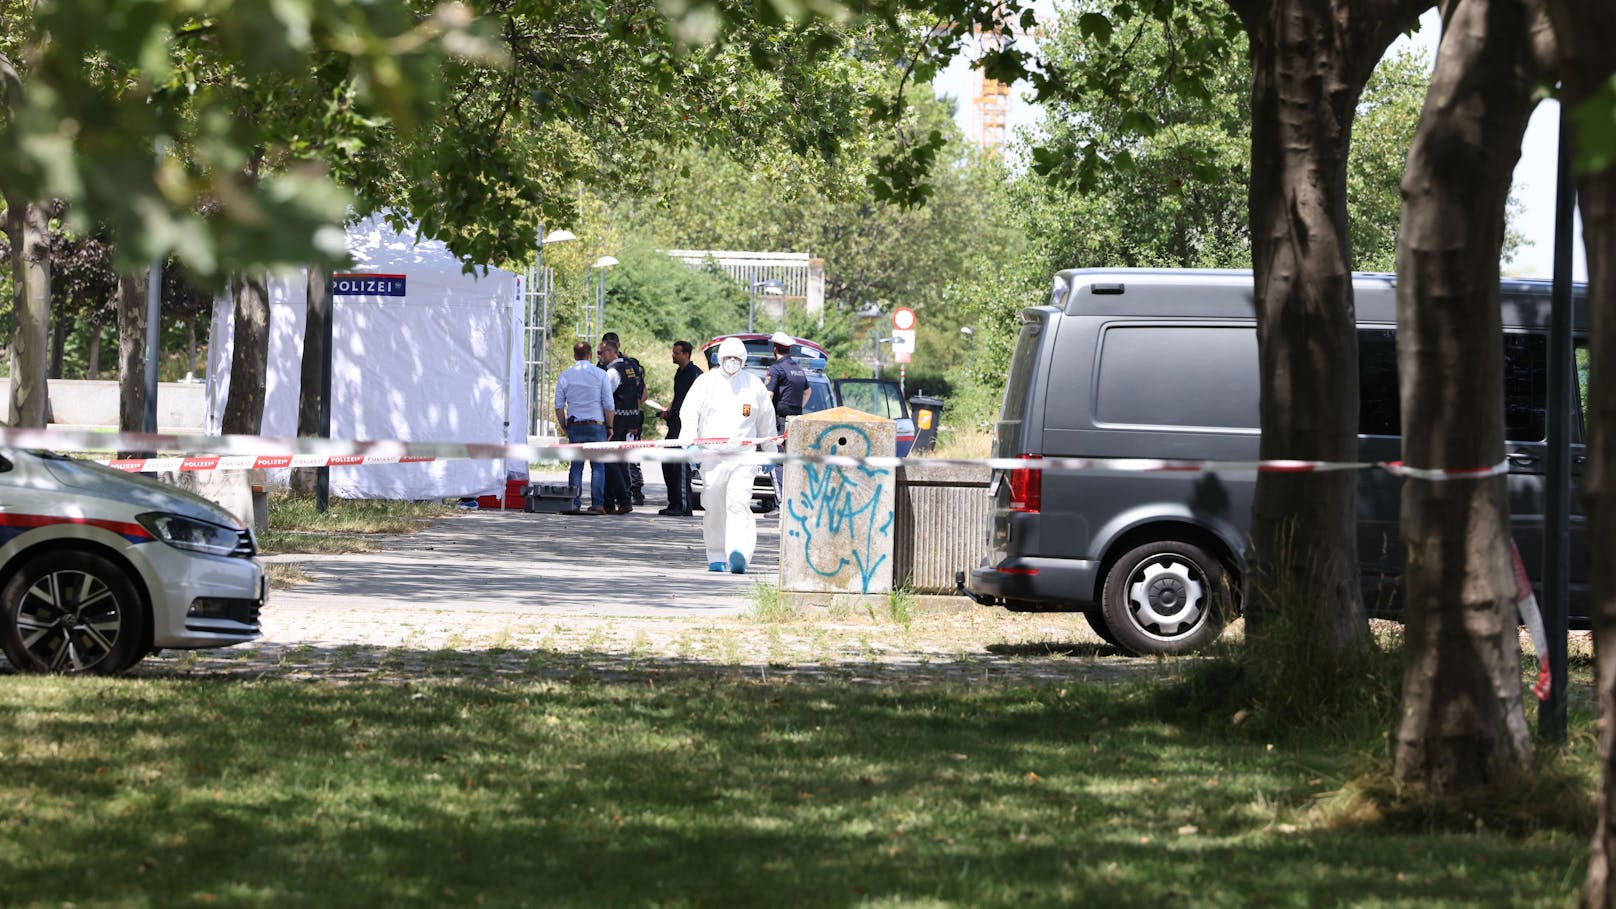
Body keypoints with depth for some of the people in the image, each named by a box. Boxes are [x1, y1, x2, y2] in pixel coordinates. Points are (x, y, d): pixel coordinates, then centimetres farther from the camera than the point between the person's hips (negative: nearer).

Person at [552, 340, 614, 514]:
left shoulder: (565, 376, 4)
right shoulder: (600, 375, -2)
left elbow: (559, 406, 5)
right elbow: (608, 405, -2)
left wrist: (564, 427, 15)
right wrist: (609, 426, 8)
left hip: (574, 426, 2)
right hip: (596, 425, -2)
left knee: (576, 466, 3)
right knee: (598, 466, 2)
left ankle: (574, 504, -3)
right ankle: (598, 504, -3)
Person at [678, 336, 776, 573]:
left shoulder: (754, 385, 10)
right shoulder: (706, 381, 5)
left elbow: (766, 419, 20)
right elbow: (689, 413, -1)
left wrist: (770, 451, 24)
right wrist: (689, 444, -16)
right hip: (712, 454, 1)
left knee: (739, 504, -16)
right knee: (714, 508, 4)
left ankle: (739, 555, -29)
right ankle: (716, 558, 16)